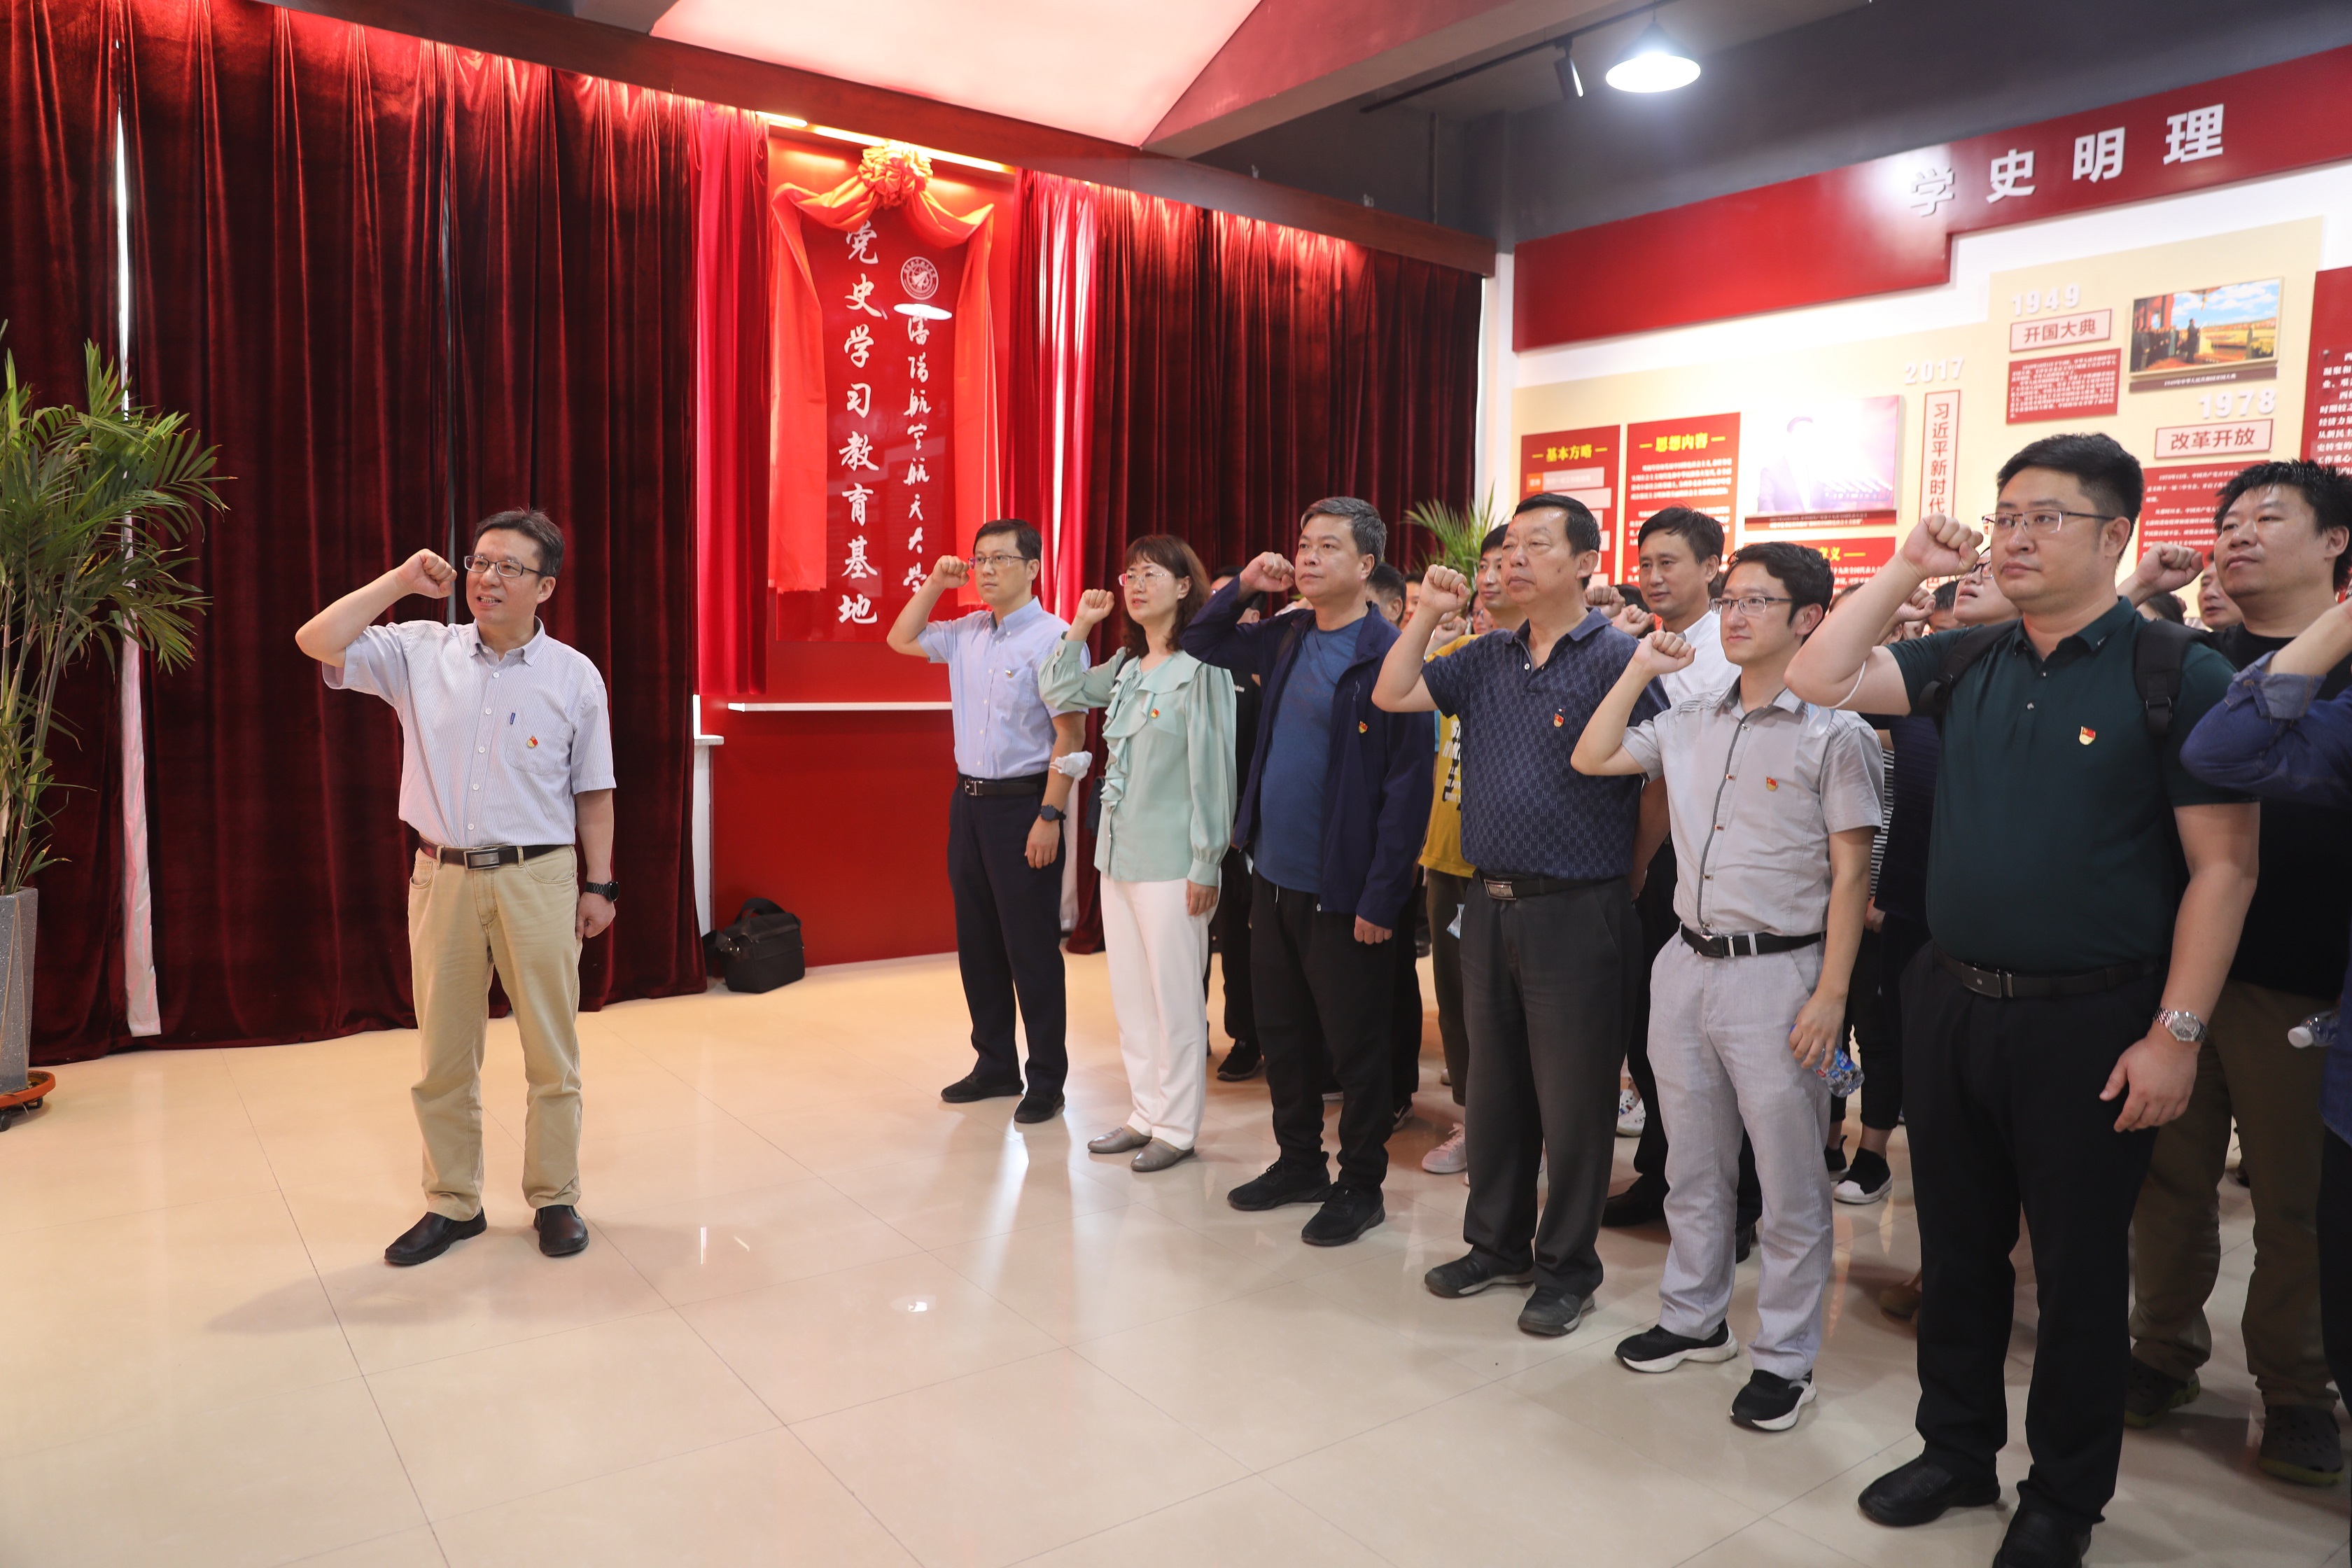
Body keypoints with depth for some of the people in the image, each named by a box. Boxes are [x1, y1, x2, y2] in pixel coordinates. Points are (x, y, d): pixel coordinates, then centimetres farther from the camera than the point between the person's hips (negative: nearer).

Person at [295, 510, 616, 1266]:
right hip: (443, 879, 2)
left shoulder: (574, 676, 1)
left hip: (538, 880, -1)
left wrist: (599, 884, 1)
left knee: (552, 1053, 6)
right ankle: (452, 1203, 26)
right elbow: (317, 641, -5)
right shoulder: (422, 652, 4)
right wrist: (401, 580, -4)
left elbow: (593, 793, 4)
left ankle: (554, 1198, 22)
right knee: (444, 1056, 11)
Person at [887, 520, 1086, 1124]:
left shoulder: (1052, 637, -12)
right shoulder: (966, 632, 9)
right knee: (977, 942, 14)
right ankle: (995, 1065, 28)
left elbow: (1070, 734, -15)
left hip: (1023, 802, -7)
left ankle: (1046, 1080, 14)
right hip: (968, 799, 7)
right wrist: (935, 583, 10)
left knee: (1031, 948, 1)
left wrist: (1049, 816, -19)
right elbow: (902, 639, 24)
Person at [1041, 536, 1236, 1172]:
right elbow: (1058, 693, 19)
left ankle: (1178, 1127, 15)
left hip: (1171, 858, -8)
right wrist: (1081, 623, 10)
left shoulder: (1201, 666, -11)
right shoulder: (1127, 665, 12)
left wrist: (1207, 862, -14)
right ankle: (1146, 1113, 27)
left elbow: (1214, 767, -13)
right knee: (1129, 994, 14)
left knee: (1174, 997, 2)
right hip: (1118, 852, 8)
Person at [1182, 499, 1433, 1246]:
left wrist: (1381, 898, -18)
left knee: (1355, 1046, 8)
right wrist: (1243, 585, 4)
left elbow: (1408, 786, -17)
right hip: (1274, 876, 7)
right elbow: (1200, 643, 22)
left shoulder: (1387, 656, -14)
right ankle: (1299, 1163, 35)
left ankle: (1360, 1186, 23)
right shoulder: (1287, 638, 7)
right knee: (1282, 1036, 18)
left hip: (1342, 892, -7)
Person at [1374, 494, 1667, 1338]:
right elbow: (1392, 696, 9)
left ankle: (1566, 1270, 21)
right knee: (1494, 1086, 17)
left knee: (1573, 1100, 5)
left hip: (1575, 912, -6)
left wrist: (1620, 878, 0)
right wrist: (1429, 612, 2)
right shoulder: (1487, 658, 10)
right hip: (1490, 906, 7)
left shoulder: (1619, 657, -10)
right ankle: (1498, 1243, 33)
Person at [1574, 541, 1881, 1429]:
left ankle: (1784, 1358, 20)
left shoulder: (1834, 732, -9)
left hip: (1779, 972, -6)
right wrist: (1642, 668, 8)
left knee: (1789, 1182, 5)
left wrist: (1830, 996, -14)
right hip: (1687, 963, 6)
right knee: (1693, 1164, 17)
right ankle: (1693, 1317, 34)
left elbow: (1851, 874, -10)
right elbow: (1591, 759, 13)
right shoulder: (1690, 724, 9)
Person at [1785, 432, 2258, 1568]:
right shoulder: (1966, 663, 6)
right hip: (1950, 1002, 5)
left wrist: (2177, 1032, -14)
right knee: (1957, 1247, 17)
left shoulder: (2178, 674, -9)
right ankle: (1957, 1452, 36)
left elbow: (2224, 866, -10)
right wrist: (1905, 571, -1)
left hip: (2090, 1022, -4)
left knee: (2079, 1267, 11)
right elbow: (1818, 679, 3)